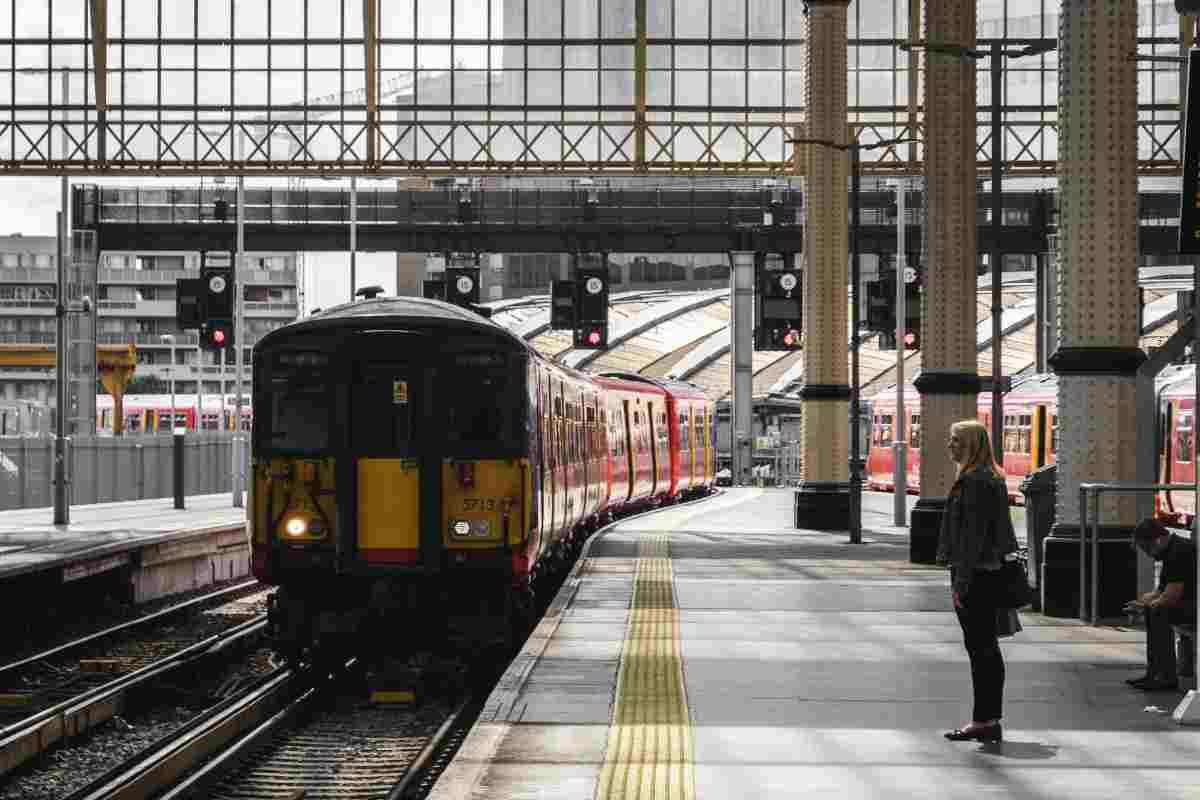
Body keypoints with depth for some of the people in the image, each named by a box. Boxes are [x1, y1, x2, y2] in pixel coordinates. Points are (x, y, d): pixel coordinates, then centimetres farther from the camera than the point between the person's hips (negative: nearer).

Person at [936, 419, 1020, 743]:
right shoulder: (993, 479, 15)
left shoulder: (973, 481, -16)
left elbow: (973, 534, -20)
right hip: (990, 572, 10)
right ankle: (990, 719, 18)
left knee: (979, 646, -6)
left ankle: (984, 720, -4)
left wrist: (961, 580, -20)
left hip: (975, 575, -10)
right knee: (986, 647, 13)